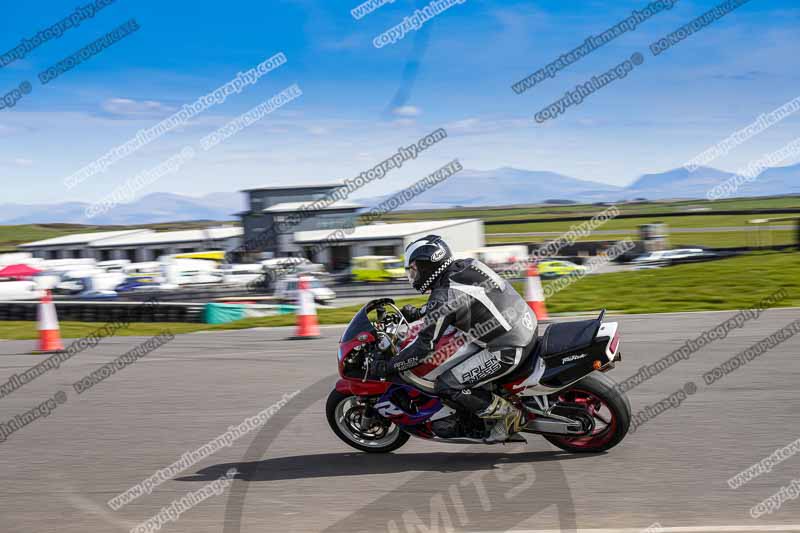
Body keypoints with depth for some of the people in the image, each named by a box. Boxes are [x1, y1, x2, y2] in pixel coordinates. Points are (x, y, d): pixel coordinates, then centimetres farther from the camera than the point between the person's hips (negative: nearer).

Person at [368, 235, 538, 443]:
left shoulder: (446, 295, -16)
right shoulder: (465, 266, 8)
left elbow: (426, 345, -14)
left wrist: (388, 366, -5)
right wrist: (417, 313, 32)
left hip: (507, 351, -10)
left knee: (446, 387, -8)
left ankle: (507, 414, 0)